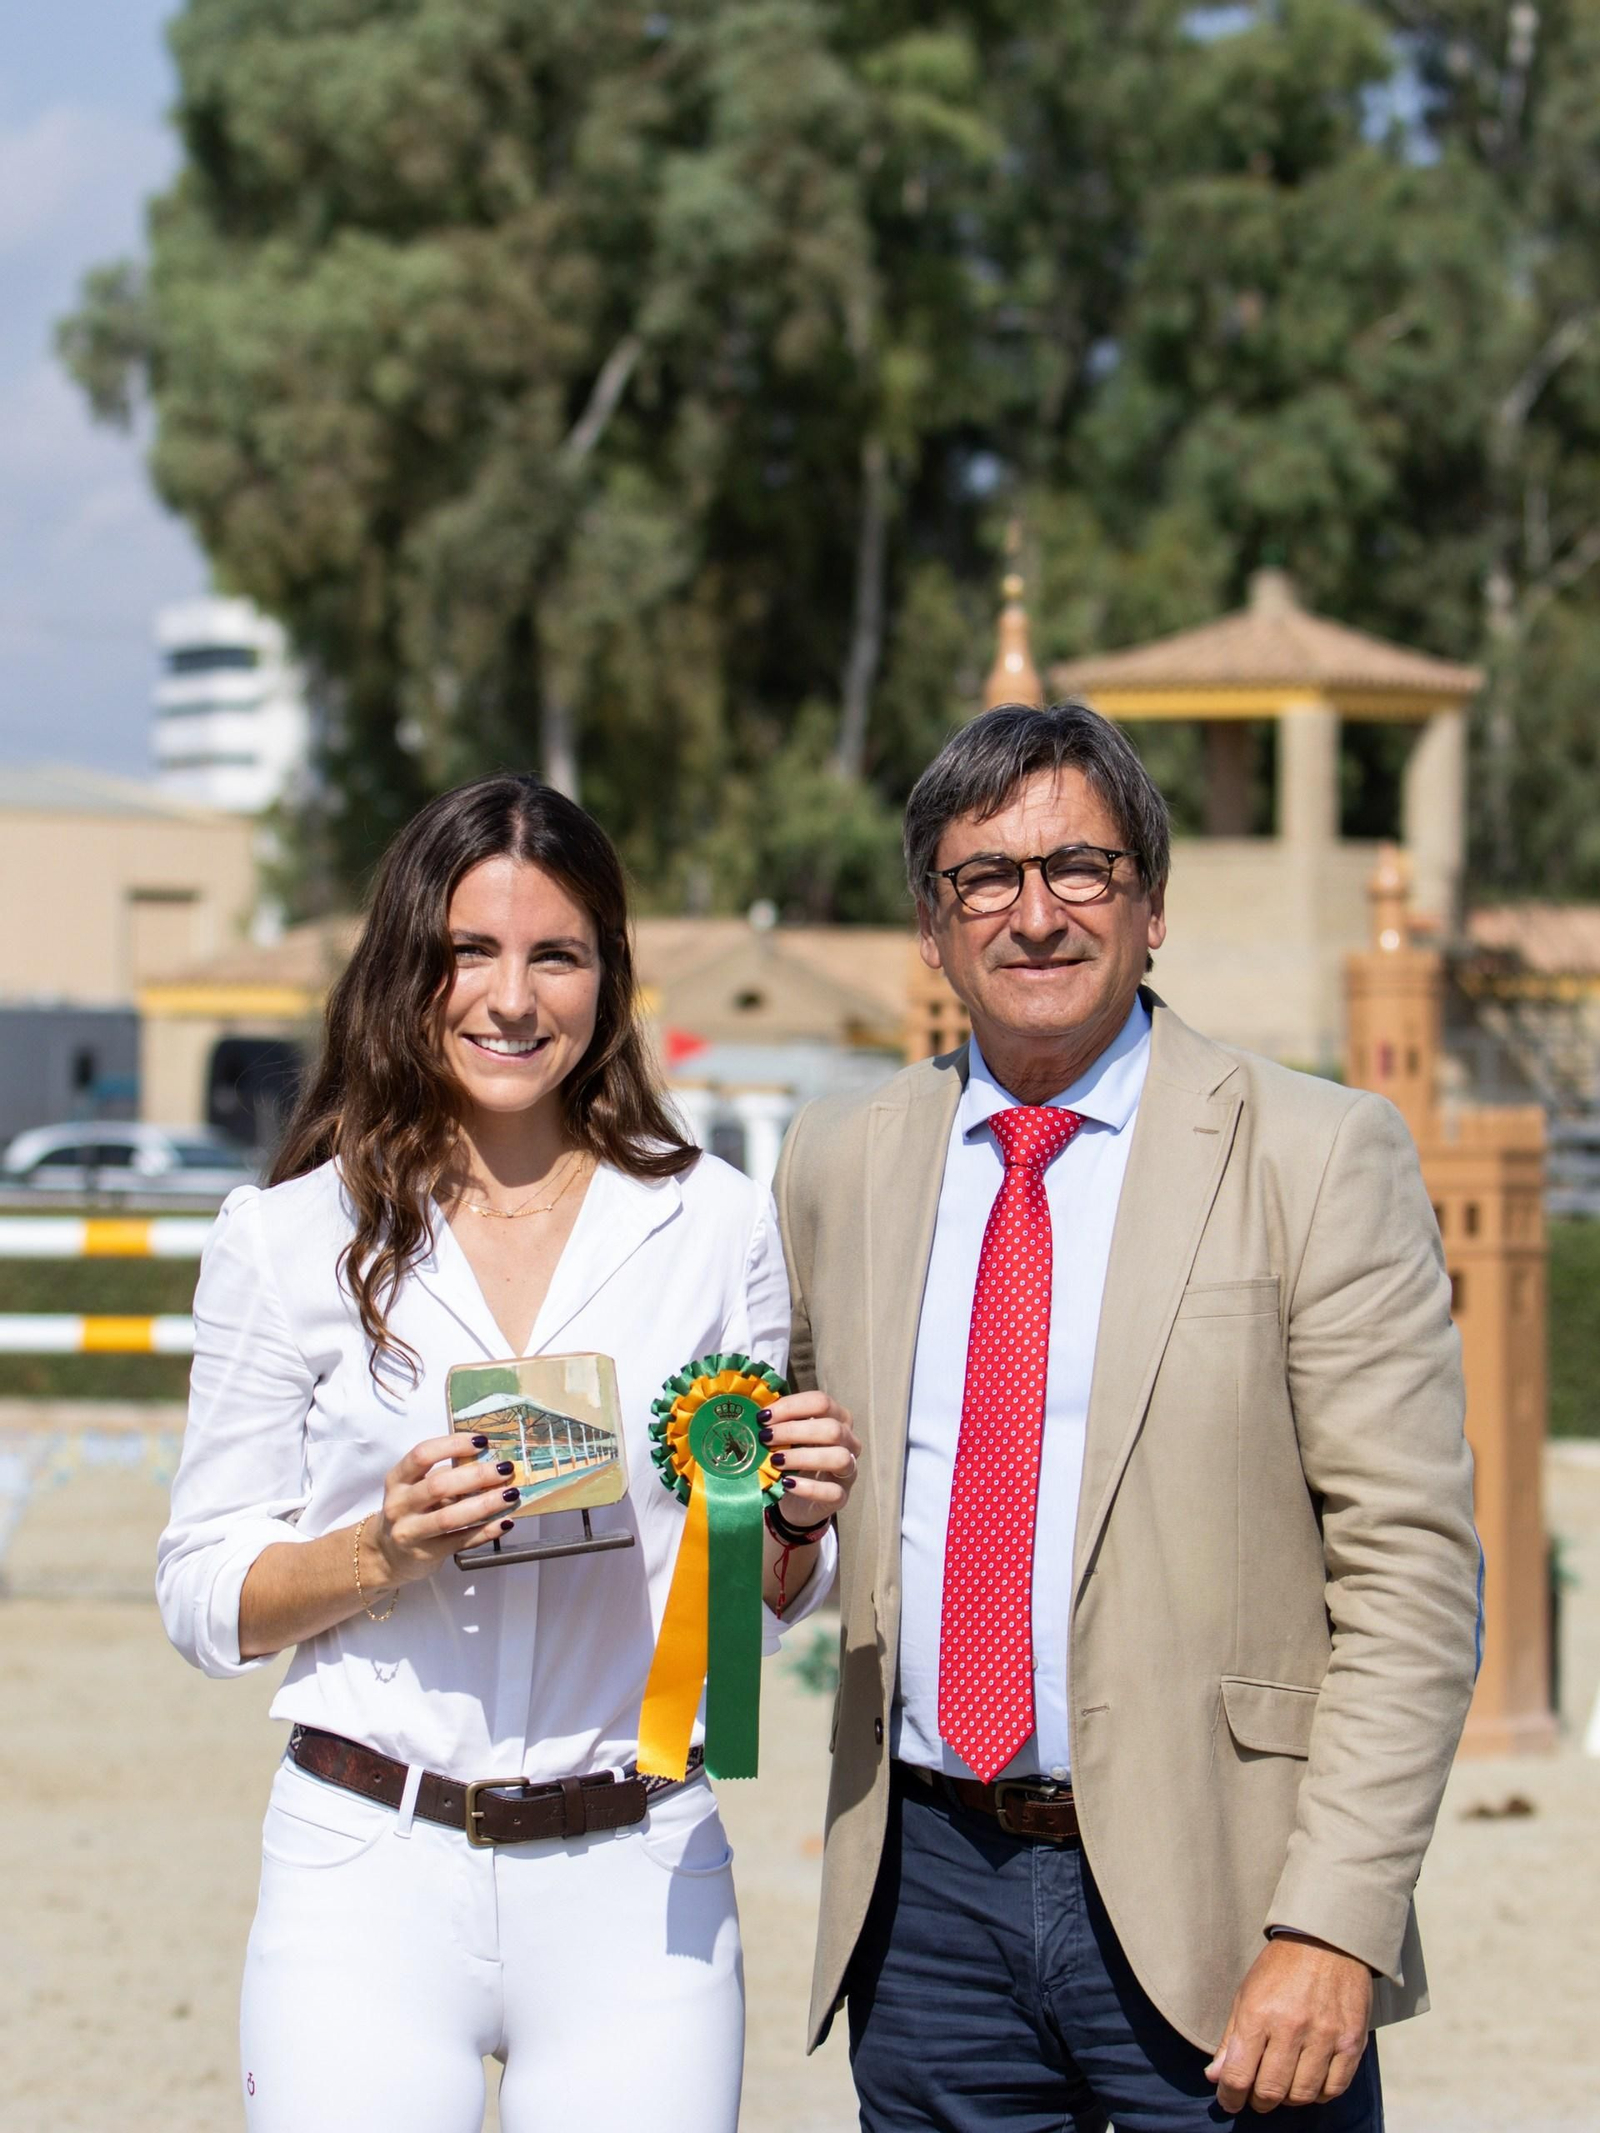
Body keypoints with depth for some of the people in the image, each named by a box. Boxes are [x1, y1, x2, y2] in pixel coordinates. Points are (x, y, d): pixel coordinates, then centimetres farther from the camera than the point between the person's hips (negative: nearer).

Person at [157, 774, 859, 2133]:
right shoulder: (291, 1239, 1)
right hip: (370, 1870, -1)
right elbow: (204, 1600, 4)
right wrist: (383, 1550, -14)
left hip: (637, 1881, 1)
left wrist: (799, 1518, -8)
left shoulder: (715, 1224, 5)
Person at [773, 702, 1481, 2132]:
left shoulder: (1319, 1157, -4)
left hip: (1201, 1900, -4)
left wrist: (1330, 1930, -16)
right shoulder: (841, 1164, 9)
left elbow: (1410, 1571, -9)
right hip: (929, 1897, 4)